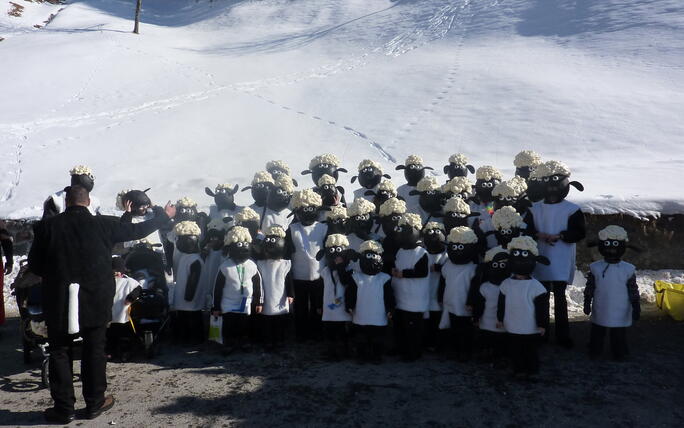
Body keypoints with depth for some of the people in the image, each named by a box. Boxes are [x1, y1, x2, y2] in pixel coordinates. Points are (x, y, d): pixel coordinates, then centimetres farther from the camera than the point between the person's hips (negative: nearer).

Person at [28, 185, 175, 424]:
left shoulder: (47, 226, -7)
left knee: (59, 353, 12)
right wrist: (165, 215, 20)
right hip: (96, 301, 0)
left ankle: (63, 408, 16)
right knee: (94, 351, 12)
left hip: (58, 301, 0)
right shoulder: (103, 224, -7)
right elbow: (138, 230, 5)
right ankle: (95, 403, 22)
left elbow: (34, 265, 0)